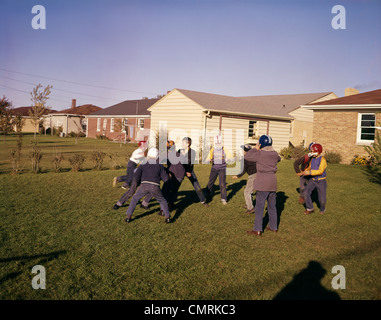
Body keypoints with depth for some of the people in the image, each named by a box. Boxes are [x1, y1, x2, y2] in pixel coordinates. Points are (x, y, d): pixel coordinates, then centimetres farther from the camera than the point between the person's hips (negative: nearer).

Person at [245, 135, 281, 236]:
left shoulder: (260, 154, -13)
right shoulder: (275, 154, 5)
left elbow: (247, 156, -5)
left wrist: (255, 149, 1)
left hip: (263, 184, -6)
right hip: (273, 183, 6)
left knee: (259, 207, -1)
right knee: (272, 206, 17)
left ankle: (258, 229, 0)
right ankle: (274, 227, 26)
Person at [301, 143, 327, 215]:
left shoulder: (322, 160, -21)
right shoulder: (313, 159, 0)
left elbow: (320, 171, -30)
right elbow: (309, 167, 18)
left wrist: (309, 173, -32)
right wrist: (305, 171, 2)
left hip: (321, 181, -5)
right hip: (313, 180, 5)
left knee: (322, 198, 3)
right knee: (306, 193, -14)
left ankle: (322, 209, 35)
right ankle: (310, 208, 0)